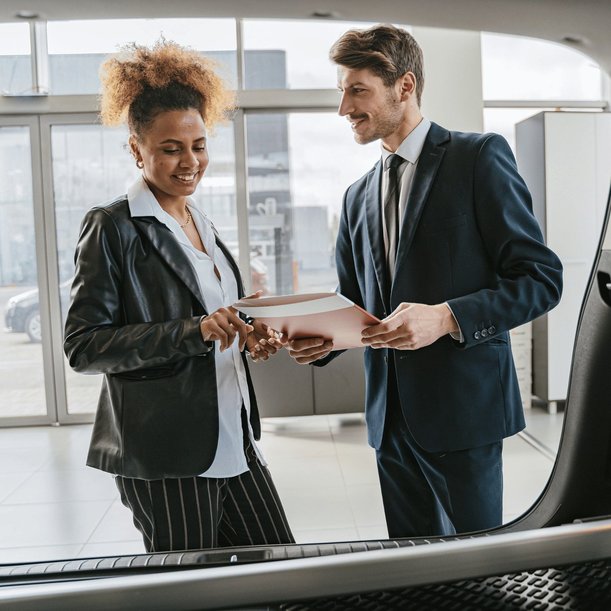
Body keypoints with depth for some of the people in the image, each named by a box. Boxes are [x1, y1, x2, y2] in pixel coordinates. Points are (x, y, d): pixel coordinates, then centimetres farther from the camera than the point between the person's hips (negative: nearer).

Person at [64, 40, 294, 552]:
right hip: (166, 457, -7)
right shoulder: (113, 228, -9)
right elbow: (83, 346, -16)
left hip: (234, 442, 8)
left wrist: (243, 336, 2)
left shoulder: (201, 224, 14)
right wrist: (194, 331, -26)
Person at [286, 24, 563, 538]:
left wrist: (447, 317, -23)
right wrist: (322, 340, -5)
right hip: (392, 414, 6)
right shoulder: (358, 196, 14)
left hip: (462, 408, -6)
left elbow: (542, 278, -10)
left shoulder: (479, 158, -5)